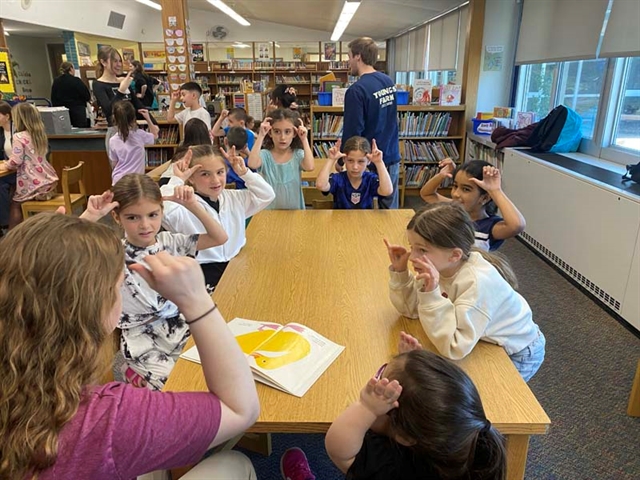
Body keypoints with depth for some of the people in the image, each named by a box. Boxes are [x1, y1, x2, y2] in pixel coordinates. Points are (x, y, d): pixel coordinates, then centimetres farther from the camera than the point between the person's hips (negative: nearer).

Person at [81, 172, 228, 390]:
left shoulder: (169, 241, 1)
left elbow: (219, 238, 2)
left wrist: (192, 205, -7)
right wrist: (90, 217, -25)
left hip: (181, 326, 4)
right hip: (144, 341, -4)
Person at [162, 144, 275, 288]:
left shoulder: (234, 198, 12)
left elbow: (267, 195, 15)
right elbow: (163, 211, -29)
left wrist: (244, 172, 6)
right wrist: (178, 180, -17)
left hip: (237, 266, 6)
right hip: (205, 271, -6)